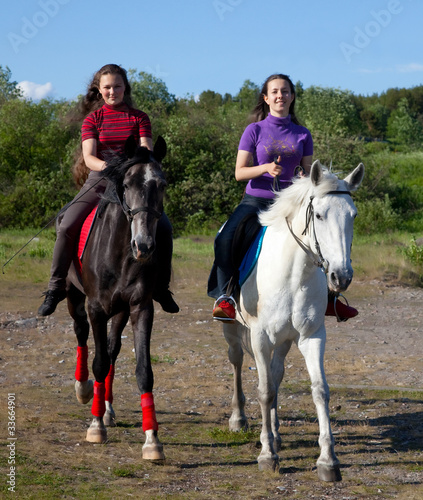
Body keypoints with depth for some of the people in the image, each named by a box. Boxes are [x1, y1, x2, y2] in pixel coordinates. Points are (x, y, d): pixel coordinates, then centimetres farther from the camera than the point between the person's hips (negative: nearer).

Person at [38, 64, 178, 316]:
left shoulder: (139, 118, 8)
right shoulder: (93, 119, 6)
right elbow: (89, 157, -7)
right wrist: (107, 166, -28)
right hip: (99, 180, 0)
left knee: (164, 227, -18)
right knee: (67, 226, -21)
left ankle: (161, 287, -2)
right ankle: (56, 288, -9)